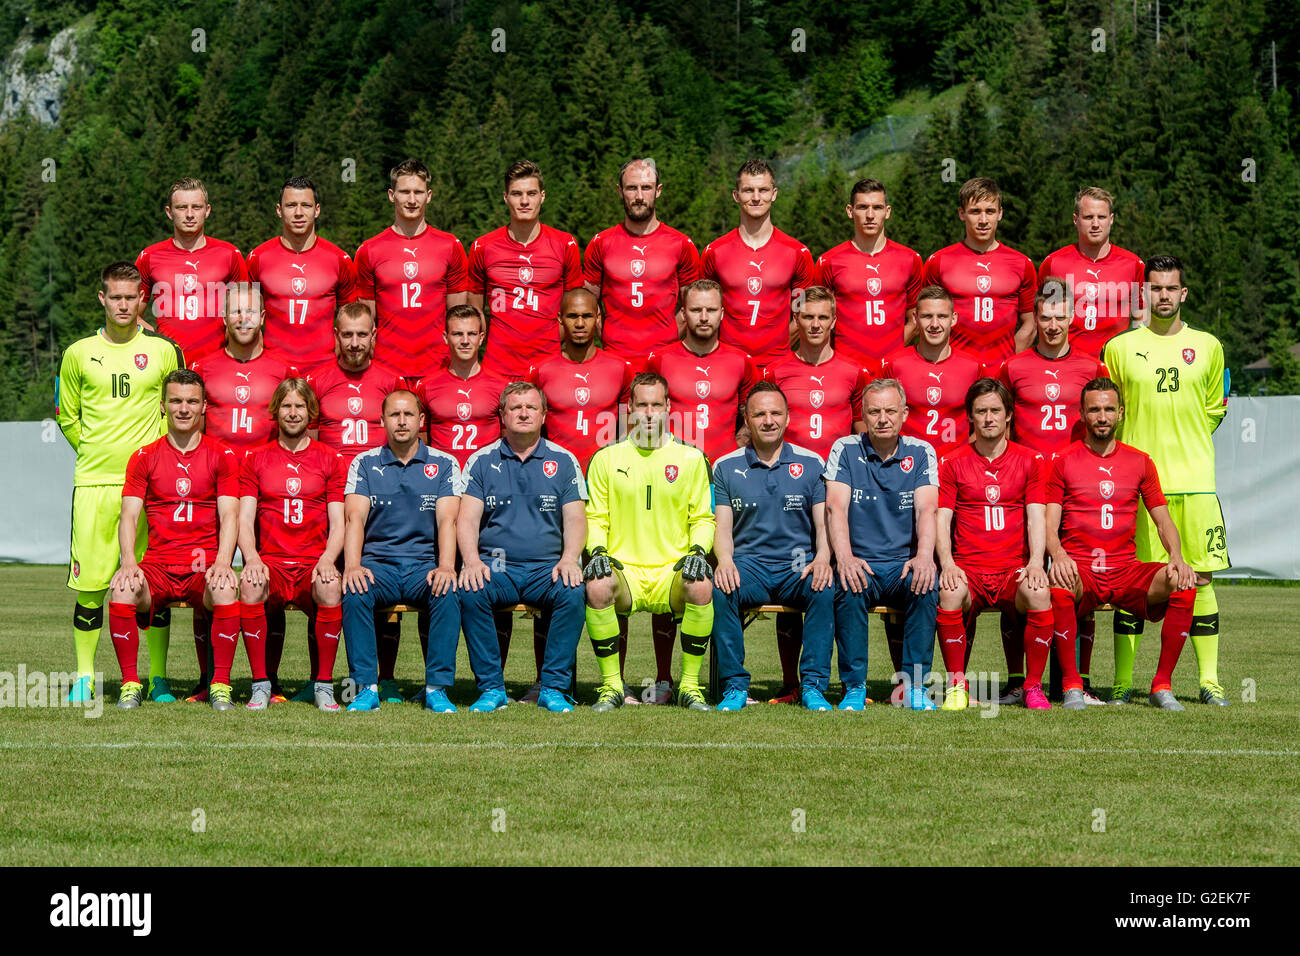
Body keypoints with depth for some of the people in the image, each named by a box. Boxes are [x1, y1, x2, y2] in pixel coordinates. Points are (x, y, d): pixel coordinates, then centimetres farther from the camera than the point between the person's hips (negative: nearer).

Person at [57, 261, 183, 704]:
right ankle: (84, 677, 9)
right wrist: (94, 452, 10)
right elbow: (66, 414, 17)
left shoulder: (164, 351, 5)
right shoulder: (79, 353, 7)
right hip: (93, 483, 0)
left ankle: (158, 680, 7)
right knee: (89, 581, -2)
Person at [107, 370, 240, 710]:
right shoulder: (144, 457, 11)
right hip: (158, 563, 1)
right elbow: (129, 514, 3)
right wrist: (128, 561, -16)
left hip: (206, 564, -1)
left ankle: (220, 686, -20)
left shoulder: (222, 456, 7)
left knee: (226, 592, -35)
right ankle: (131, 684, -14)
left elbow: (229, 516, -1)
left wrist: (222, 562, -20)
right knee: (121, 592, -30)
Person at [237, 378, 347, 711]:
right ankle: (261, 684, -23)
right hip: (269, 562, 1)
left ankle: (323, 685, -21)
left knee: (331, 587, -35)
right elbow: (244, 521, 7)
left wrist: (327, 560, -15)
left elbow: (339, 525, 6)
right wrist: (252, 559, -14)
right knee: (249, 585, -34)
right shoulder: (255, 459, 15)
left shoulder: (331, 460, 12)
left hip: (314, 564, -1)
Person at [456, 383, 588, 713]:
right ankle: (491, 688, -20)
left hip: (548, 568, 0)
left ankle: (554, 688, -20)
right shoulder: (481, 461, 10)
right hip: (495, 567, 0)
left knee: (573, 593, -31)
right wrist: (473, 561, -17)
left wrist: (568, 559, -15)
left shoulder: (563, 461, 11)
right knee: (469, 593, -31)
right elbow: (467, 519, 2)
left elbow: (575, 518, 5)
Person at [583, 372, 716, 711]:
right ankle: (611, 686, -18)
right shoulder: (606, 458, 10)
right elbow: (594, 517, 11)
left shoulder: (692, 458, 11)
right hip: (623, 569, 0)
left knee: (701, 586, -34)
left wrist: (697, 550, -7)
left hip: (673, 570, 0)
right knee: (597, 586, -35)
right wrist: (598, 550, -9)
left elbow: (703, 517, 12)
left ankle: (690, 686, -18)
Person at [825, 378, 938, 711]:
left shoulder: (921, 452, 6)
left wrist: (924, 556, -28)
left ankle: (915, 685, -22)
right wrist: (844, 557, -27)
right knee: (850, 588, -34)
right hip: (860, 563, -1)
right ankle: (854, 687, -22)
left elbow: (926, 509, -7)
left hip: (904, 564, 1)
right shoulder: (845, 449, 4)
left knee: (925, 585, -31)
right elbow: (836, 506, -9)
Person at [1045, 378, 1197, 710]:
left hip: (1126, 570, 2)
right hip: (1079, 569, -2)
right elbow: (1049, 525, 1)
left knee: (1183, 584, -26)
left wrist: (1177, 558, -9)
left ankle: (1161, 685, -14)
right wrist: (1058, 555, -22)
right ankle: (1071, 683, -22)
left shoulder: (1140, 462, 14)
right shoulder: (1064, 463, 7)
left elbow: (1163, 521, 12)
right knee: (1058, 585, -38)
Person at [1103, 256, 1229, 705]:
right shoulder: (1119, 348, 5)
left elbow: (1214, 409, 19)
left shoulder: (1206, 346, 9)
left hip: (1195, 481, 1)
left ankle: (1209, 680, 4)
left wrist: (1187, 446, 12)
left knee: (1200, 577, 0)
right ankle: (1122, 681, 4)